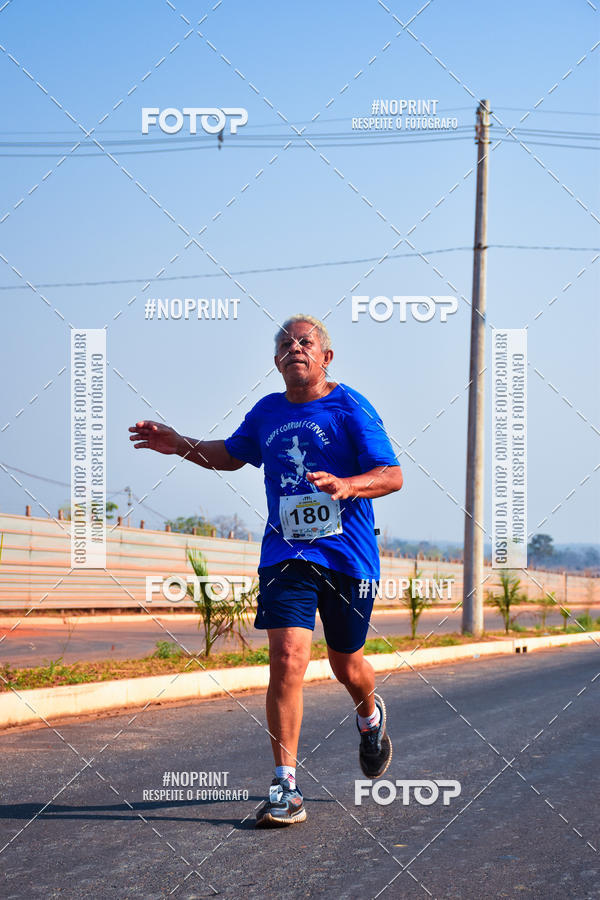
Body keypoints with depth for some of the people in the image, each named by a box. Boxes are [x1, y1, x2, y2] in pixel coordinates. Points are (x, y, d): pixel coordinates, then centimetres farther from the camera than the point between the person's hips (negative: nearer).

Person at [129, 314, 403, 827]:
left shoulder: (350, 408, -4)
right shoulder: (267, 413, 10)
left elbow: (393, 475, -9)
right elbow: (231, 455, 29)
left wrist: (347, 485, -28)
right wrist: (181, 446, 13)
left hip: (348, 554, -2)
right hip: (285, 553, 2)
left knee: (346, 666, 12)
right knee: (287, 658, -15)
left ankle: (370, 716, 50)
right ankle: (286, 788, -12)